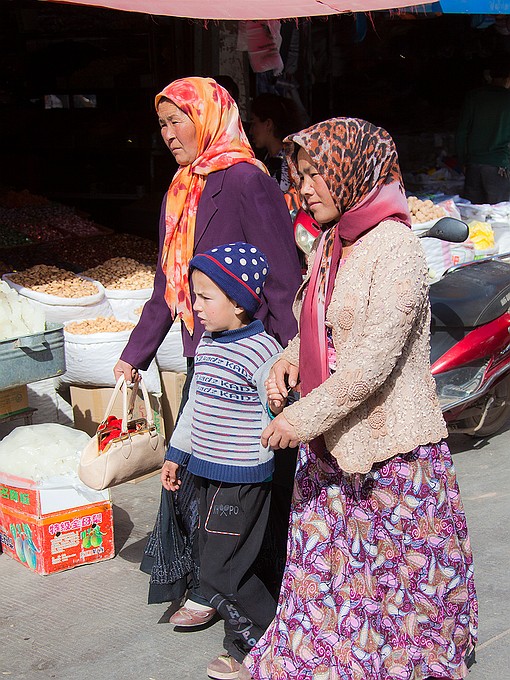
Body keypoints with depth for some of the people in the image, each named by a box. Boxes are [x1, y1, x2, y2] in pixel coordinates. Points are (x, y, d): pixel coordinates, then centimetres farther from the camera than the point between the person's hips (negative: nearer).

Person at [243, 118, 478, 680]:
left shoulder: (395, 249, -18)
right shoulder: (330, 244, 7)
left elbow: (373, 361, -23)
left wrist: (303, 418, -19)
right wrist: (290, 358, -1)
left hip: (389, 445, -8)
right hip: (330, 442, 8)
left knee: (396, 573, 9)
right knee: (327, 566, 14)